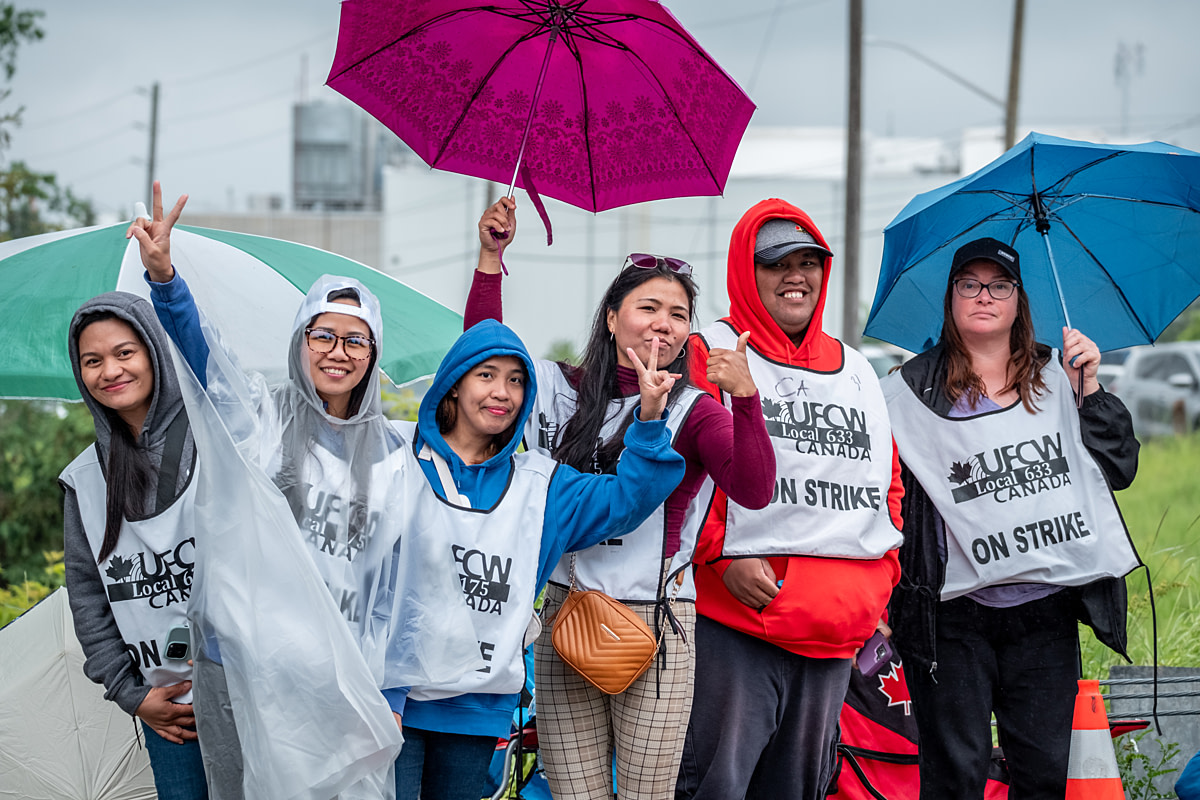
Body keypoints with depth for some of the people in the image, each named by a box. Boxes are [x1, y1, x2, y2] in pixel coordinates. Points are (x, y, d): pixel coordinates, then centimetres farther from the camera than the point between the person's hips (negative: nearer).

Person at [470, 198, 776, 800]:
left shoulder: (694, 412, 0)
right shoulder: (564, 390, 10)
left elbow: (754, 491, -15)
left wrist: (745, 397, -30)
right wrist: (490, 258, -1)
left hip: (656, 623, -2)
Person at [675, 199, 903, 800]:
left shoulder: (855, 370, 20)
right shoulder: (712, 354, 1)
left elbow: (890, 482, 25)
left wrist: (882, 576, 14)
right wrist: (724, 556, -15)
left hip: (837, 627, 6)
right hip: (736, 617, -6)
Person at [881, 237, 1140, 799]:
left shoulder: (1055, 380, 12)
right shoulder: (913, 390, 2)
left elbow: (1119, 470, 9)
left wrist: (1090, 390, -2)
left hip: (1047, 610, 3)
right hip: (955, 614, -3)